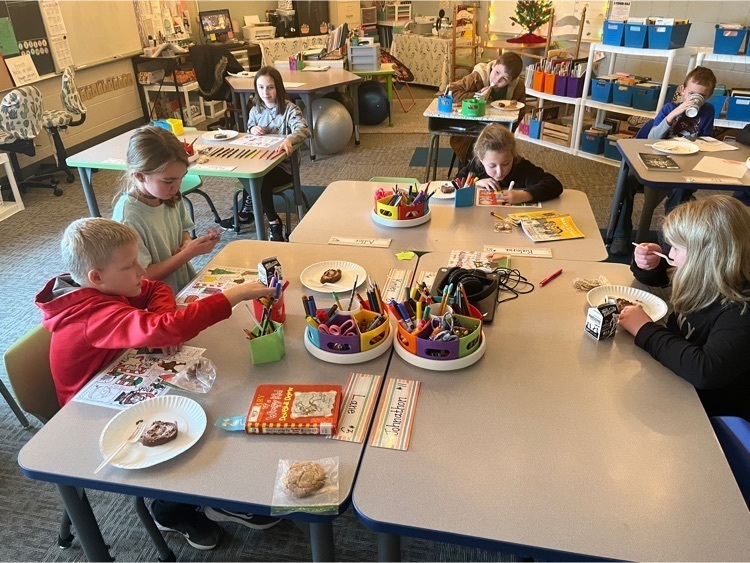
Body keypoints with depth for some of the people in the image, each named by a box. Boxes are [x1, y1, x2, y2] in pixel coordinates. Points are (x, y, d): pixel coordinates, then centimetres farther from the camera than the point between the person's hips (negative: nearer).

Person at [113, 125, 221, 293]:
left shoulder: (171, 196, -2)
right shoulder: (127, 218, -20)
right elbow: (143, 277, -16)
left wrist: (188, 243, -7)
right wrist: (189, 253, -21)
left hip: (188, 283, 5)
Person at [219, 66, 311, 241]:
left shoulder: (289, 109, -14)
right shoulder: (255, 110, 4)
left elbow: (304, 130, -30)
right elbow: (249, 128, 21)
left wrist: (289, 140, -53)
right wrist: (253, 129, -6)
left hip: (284, 166, -6)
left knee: (259, 180, -29)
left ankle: (248, 211, -4)